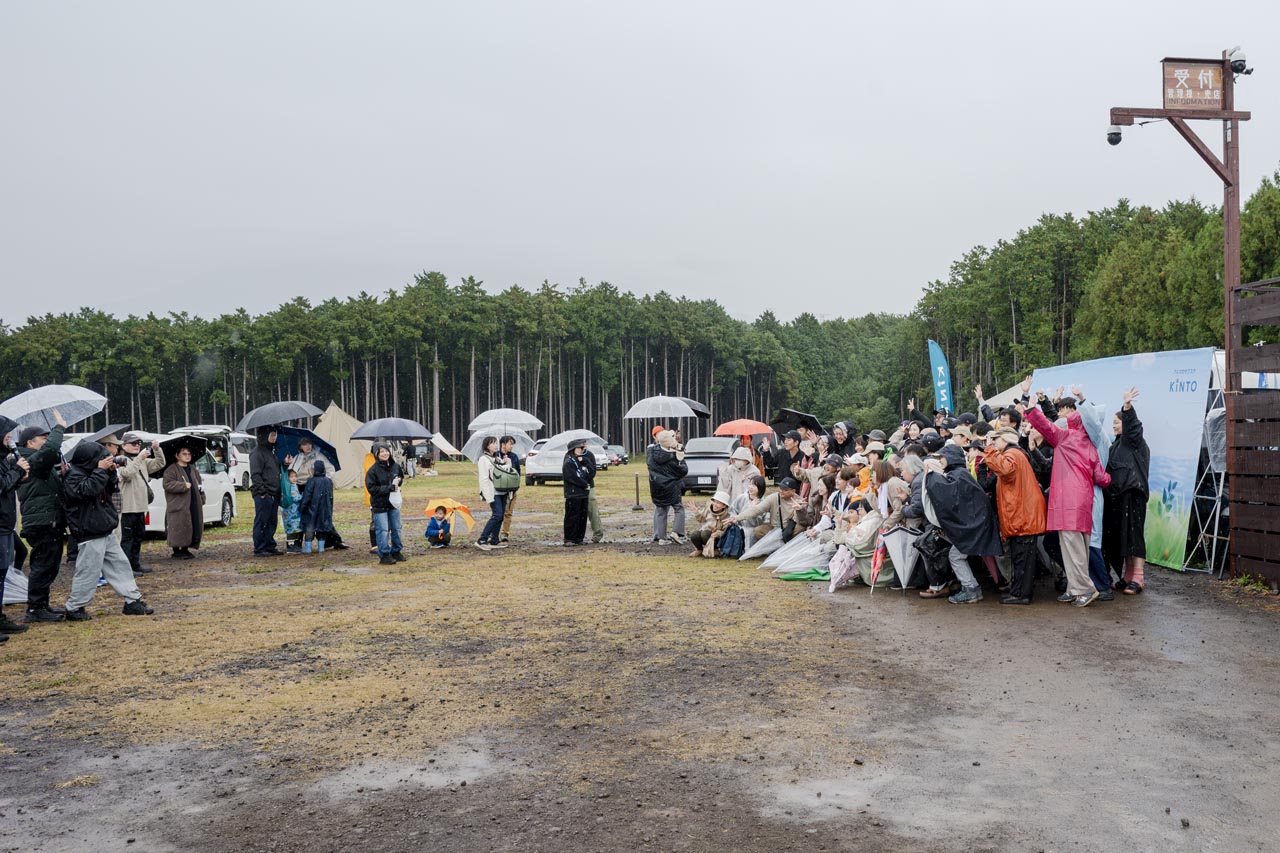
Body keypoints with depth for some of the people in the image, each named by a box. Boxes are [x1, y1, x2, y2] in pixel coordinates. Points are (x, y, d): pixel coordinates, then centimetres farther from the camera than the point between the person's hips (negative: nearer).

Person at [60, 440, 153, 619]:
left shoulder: (91, 472, 14)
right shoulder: (74, 477, -14)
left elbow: (112, 489, 17)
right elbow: (88, 489, -31)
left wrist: (111, 472, 0)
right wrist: (101, 470, -24)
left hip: (106, 533, 10)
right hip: (90, 535, -9)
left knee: (120, 565, 10)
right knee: (88, 573, -4)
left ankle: (133, 601, 15)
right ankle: (74, 608, 9)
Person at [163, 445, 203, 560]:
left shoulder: (193, 470, 19)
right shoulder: (172, 470, -7)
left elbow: (199, 484, 24)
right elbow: (166, 484, -18)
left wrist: (202, 499, 13)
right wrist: (183, 486, -20)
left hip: (194, 505, 8)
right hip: (178, 506, -8)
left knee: (193, 528, 8)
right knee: (179, 529, -6)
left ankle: (185, 549, 19)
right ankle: (176, 551, 4)